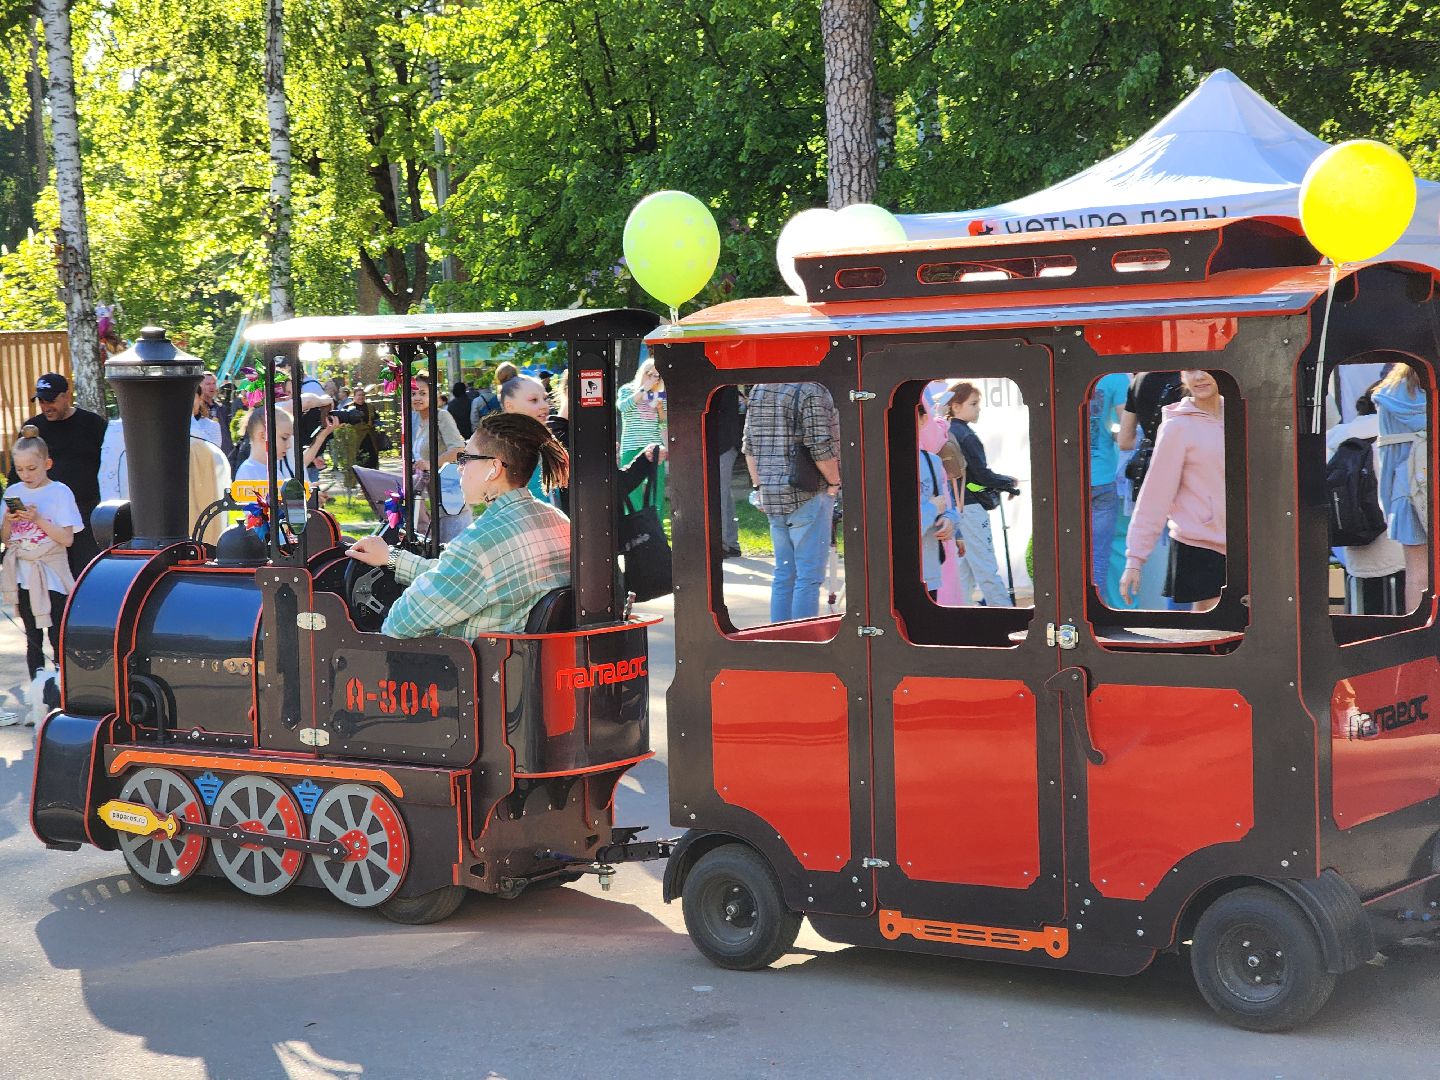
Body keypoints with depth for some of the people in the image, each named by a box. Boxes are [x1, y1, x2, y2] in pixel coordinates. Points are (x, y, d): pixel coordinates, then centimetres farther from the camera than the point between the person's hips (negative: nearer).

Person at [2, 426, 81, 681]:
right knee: (33, 638, 9)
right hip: (23, 576, 4)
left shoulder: (59, 492, -7)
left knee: (57, 639, -3)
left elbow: (67, 539, -12)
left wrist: (37, 519, -19)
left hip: (51, 576, -4)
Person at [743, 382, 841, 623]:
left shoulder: (758, 389, 11)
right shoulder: (811, 391, -14)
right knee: (809, 576, -5)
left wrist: (759, 486, 18)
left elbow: (749, 444, 14)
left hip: (772, 494, 8)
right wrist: (834, 482, -4)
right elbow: (820, 447, -18)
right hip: (807, 495, -8)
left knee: (784, 575, 13)